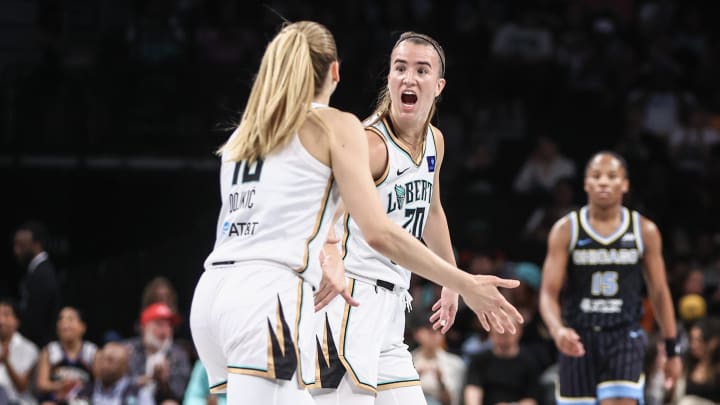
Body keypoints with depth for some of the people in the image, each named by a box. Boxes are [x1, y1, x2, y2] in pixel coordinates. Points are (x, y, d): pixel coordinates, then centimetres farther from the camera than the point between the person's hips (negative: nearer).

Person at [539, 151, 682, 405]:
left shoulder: (645, 231, 2)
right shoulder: (566, 230, -2)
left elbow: (659, 293, 9)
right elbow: (549, 293, -7)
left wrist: (672, 350, 8)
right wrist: (557, 330, -28)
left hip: (625, 338, -1)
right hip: (578, 339, 1)